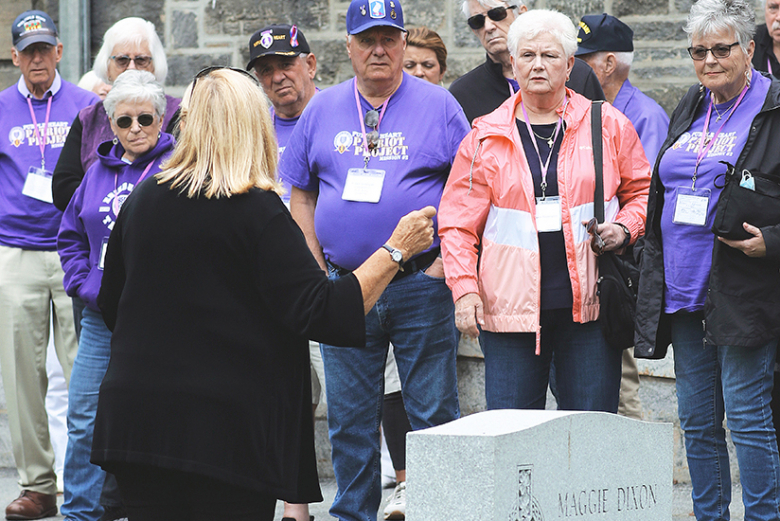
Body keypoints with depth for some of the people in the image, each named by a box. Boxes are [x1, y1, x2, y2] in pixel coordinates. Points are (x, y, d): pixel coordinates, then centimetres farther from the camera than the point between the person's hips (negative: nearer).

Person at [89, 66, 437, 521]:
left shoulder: (142, 200, 7)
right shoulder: (258, 212, -11)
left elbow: (111, 305, 19)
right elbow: (321, 314, -15)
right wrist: (395, 251, -7)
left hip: (136, 417, 5)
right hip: (229, 428, -5)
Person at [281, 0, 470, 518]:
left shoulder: (439, 106, 1)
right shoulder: (323, 110, 9)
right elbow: (301, 196, 13)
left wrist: (441, 267, -8)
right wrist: (319, 272, 4)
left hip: (421, 286, -3)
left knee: (433, 413, -1)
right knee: (350, 421, 7)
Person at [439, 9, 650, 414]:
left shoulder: (609, 126, 7)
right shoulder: (485, 137, 7)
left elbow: (642, 191, 16)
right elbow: (458, 222, 6)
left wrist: (624, 228, -4)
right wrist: (464, 286, -6)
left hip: (588, 304, 0)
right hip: (509, 304, 0)